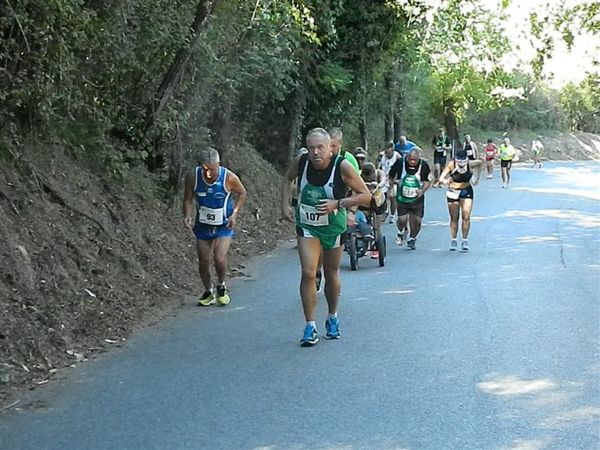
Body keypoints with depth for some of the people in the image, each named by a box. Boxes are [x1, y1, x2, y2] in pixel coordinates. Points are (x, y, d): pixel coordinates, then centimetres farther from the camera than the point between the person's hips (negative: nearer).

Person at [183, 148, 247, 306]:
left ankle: (221, 287, 13)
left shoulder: (229, 177, -21)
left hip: (224, 226, -2)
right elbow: (188, 199, -3)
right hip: (203, 225, 3)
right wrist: (187, 216, -20)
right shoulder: (193, 177, -17)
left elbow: (242, 193, -1)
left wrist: (234, 213, -12)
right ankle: (208, 292, 30)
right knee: (203, 262, 7)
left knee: (220, 259, -16)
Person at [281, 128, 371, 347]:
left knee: (331, 274, 14)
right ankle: (310, 327, -6)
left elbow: (366, 196, -17)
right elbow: (287, 179, 10)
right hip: (307, 226, 1)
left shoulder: (342, 166, -22)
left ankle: (332, 318, 36)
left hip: (334, 227, -1)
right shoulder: (301, 163, -14)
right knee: (308, 273, -13)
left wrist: (337, 204, -28)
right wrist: (285, 204, -2)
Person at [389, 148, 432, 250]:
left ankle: (412, 239, 28)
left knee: (417, 220, 1)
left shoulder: (424, 165, -11)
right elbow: (391, 177, 6)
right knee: (402, 219, -11)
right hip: (402, 198, -1)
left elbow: (428, 181, -1)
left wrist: (423, 190, -16)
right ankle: (401, 232, 26)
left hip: (417, 199, 1)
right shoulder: (400, 163, -11)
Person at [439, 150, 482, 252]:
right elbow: (441, 178, -28)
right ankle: (453, 240, 19)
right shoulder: (451, 165, -22)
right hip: (453, 191, 0)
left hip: (467, 191, 0)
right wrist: (444, 181, -52)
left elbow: (480, 163, 4)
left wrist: (477, 179, 7)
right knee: (454, 218, 7)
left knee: (466, 217, -7)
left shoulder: (470, 164, -19)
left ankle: (465, 240, 3)